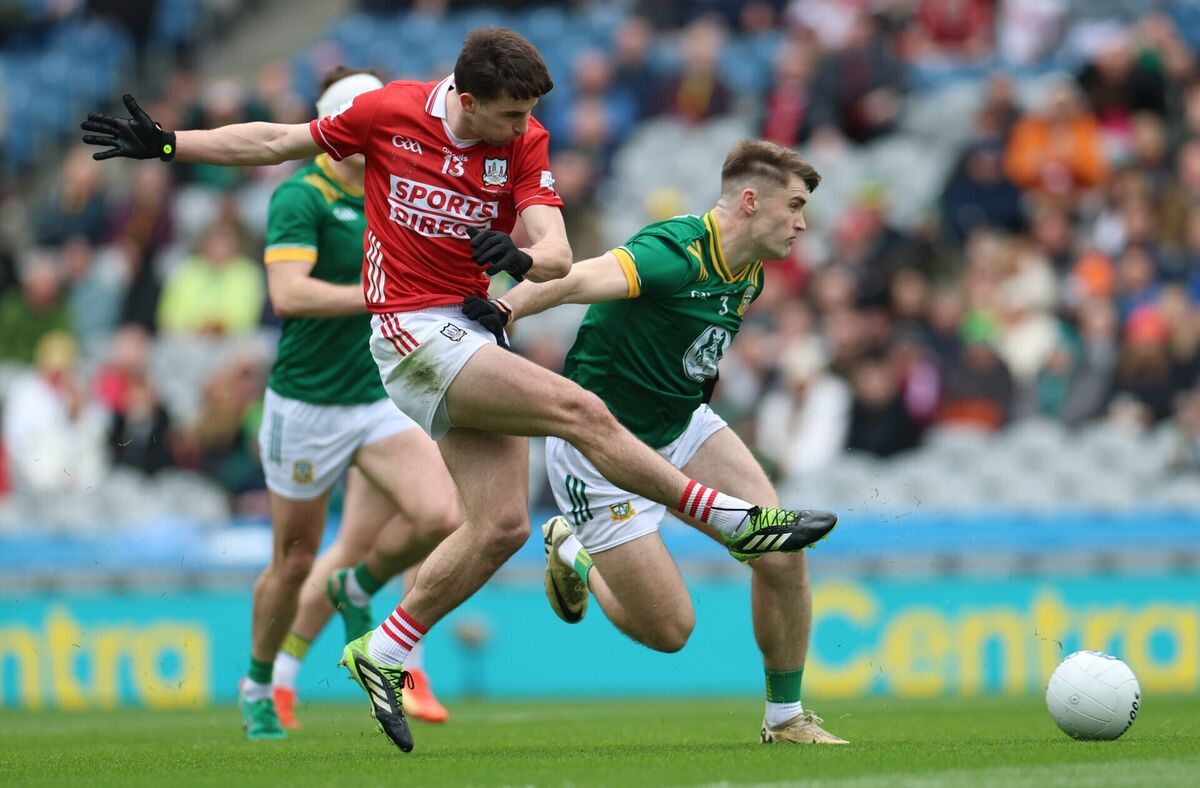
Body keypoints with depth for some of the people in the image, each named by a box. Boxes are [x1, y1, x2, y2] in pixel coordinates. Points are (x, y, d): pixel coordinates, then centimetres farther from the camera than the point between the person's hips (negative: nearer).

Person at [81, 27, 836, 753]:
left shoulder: (525, 142, -2)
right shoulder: (388, 111, -8)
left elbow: (557, 252, -13)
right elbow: (277, 142, 7)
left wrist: (522, 258, -37)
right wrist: (165, 144, 7)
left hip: (476, 333, 5)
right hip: (416, 329, -5)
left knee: (502, 524, -2)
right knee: (582, 412, -18)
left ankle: (384, 653, 12)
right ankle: (739, 520, -9)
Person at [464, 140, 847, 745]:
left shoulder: (749, 274, 1)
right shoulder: (678, 252, -28)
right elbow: (583, 280, -47)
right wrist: (508, 308, -62)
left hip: (680, 426, 8)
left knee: (782, 554, -9)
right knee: (669, 629, -6)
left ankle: (785, 717, 9)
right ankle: (573, 552, 24)